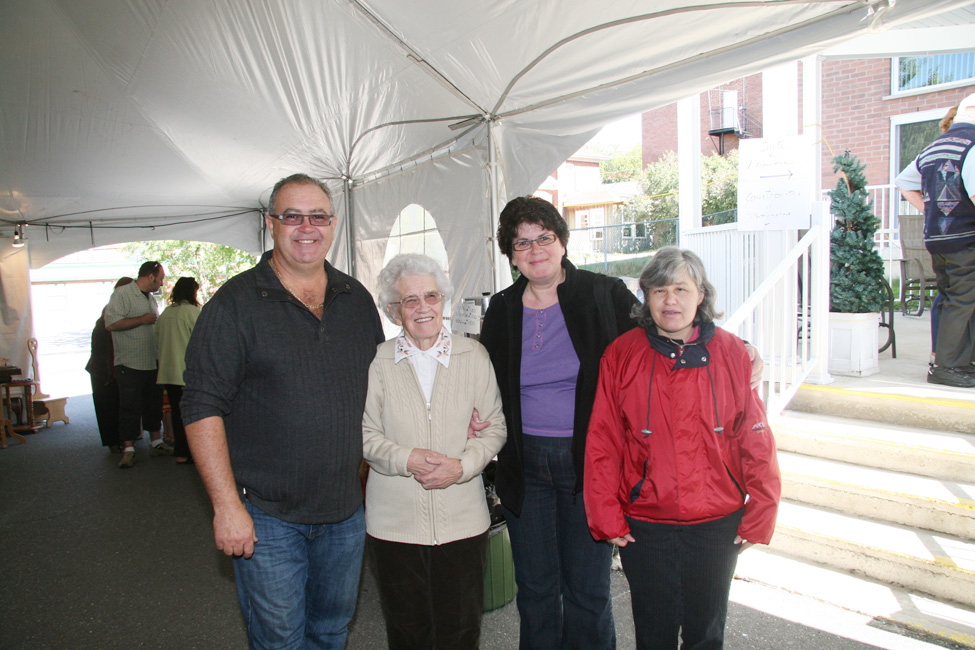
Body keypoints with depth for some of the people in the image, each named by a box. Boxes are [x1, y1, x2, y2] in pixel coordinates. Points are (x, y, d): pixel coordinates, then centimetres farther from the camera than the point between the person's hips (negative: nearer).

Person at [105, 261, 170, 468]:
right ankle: (128, 450, 6)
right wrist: (142, 320, -18)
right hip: (130, 363, -8)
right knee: (130, 408, -1)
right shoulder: (122, 294, -9)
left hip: (152, 363, 8)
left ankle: (156, 443, 23)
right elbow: (111, 323, -21)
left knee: (154, 404, 13)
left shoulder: (150, 298, 17)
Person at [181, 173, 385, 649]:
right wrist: (227, 505, -17)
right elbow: (202, 409, -13)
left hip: (346, 510, 5)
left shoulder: (357, 300, 5)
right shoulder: (236, 303, -10)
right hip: (265, 515, -4)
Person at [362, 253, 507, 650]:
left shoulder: (473, 355, 2)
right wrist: (408, 460, -16)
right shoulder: (377, 362, -1)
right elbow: (365, 434, 0)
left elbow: (494, 427, 2)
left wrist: (462, 466, -13)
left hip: (463, 519, 1)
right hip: (395, 522, 0)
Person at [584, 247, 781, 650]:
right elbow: (602, 444, -5)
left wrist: (758, 515, -1)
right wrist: (607, 518, -5)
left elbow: (756, 442, -1)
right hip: (644, 525, -1)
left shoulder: (731, 354, -5)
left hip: (717, 525, 1)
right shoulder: (621, 355, -7)